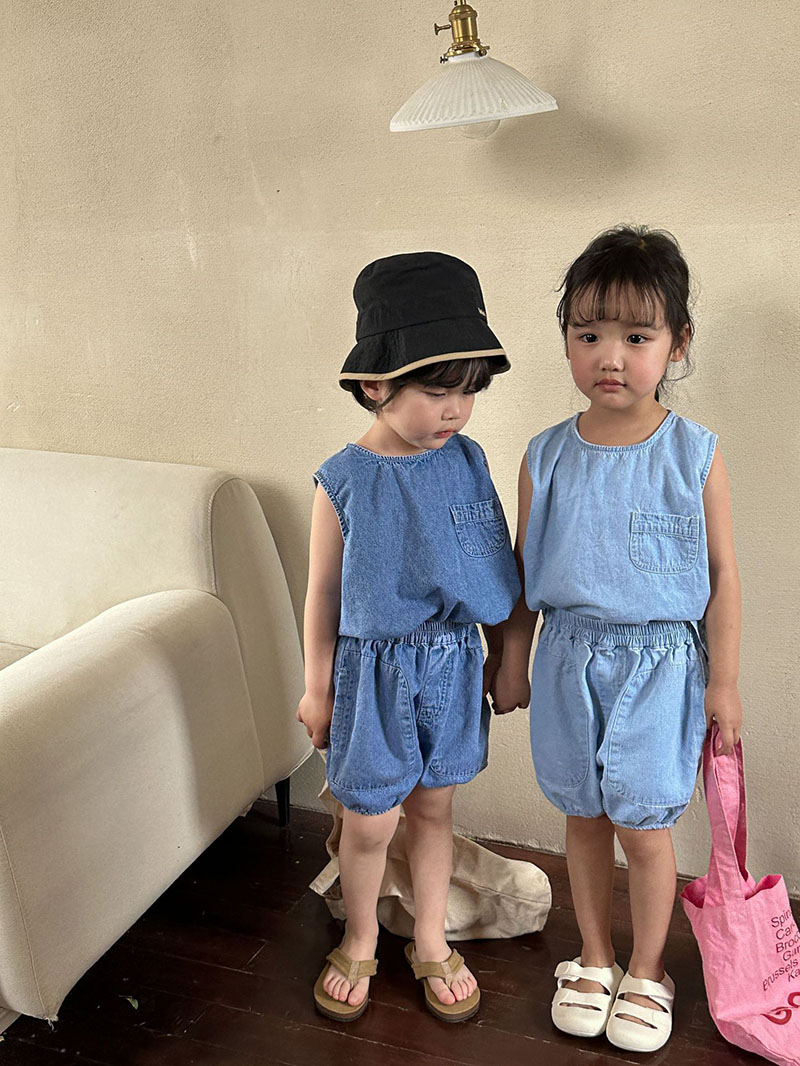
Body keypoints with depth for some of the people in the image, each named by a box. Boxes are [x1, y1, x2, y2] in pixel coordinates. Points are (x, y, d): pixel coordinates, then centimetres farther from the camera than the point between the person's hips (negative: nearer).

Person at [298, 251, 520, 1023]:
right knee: (371, 821, 11)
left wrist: (500, 655, 12)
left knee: (434, 809, 18)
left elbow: (491, 569, 6)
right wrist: (317, 689, 0)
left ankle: (430, 941, 39)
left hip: (453, 666, 3)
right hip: (375, 670, -3)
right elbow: (324, 596, -7)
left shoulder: (467, 461, -6)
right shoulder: (343, 483, -16)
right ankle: (360, 942, 38)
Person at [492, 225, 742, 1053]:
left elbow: (722, 574, -4)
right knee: (584, 815, 15)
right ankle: (593, 959, 37)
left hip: (659, 663, -2)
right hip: (570, 659, 3)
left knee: (642, 824, 5)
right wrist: (512, 663, 10)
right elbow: (525, 568, 7)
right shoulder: (547, 456, -3)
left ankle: (647, 973, 30)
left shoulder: (695, 456, -10)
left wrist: (722, 683, -2)